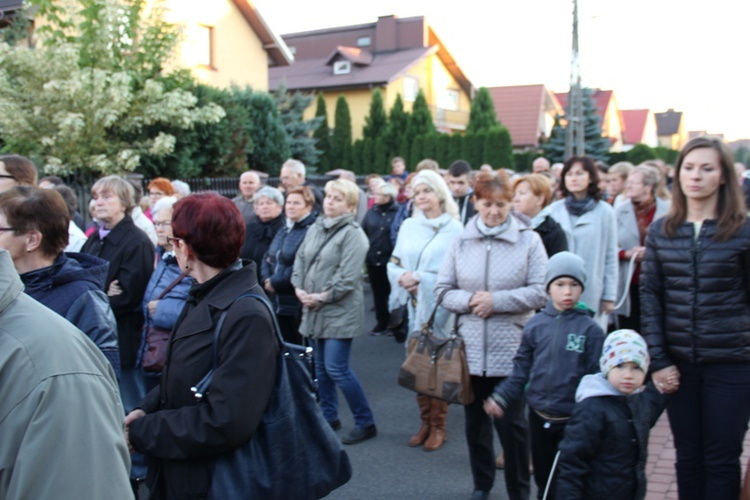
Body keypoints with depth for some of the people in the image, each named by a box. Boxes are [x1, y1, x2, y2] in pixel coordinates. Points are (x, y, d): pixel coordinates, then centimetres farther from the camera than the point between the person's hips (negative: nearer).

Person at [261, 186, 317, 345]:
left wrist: (276, 282, -15)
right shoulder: (283, 230, 15)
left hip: (299, 303, -8)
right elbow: (268, 258, 17)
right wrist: (267, 279, -2)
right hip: (279, 302, 8)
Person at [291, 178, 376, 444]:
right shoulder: (315, 228, 11)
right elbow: (300, 259, 13)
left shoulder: (352, 233, -13)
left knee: (336, 368, -10)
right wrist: (300, 288, -2)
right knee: (321, 367, 15)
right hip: (314, 309, 8)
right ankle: (329, 416, 29)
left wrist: (322, 297, -15)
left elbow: (348, 277, -19)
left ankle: (365, 423, 3)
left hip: (340, 310, -8)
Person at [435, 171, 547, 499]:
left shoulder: (528, 240, -4)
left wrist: (497, 301, -15)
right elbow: (444, 290, 5)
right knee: (475, 421, 14)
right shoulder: (461, 242, 5)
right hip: (470, 348, 3)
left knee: (512, 424, 2)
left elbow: (540, 292, -8)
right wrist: (469, 300, -13)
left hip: (511, 350, -3)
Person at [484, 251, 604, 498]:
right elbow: (522, 369, 5)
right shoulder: (535, 325, -1)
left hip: (573, 420, -3)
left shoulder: (590, 329, -9)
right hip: (539, 417, 3)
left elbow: (597, 376, -8)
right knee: (543, 479, 18)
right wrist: (501, 397, -3)